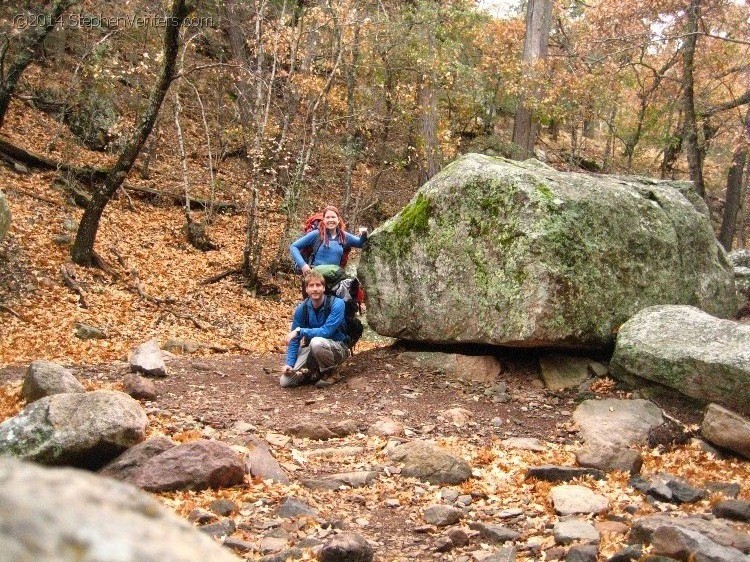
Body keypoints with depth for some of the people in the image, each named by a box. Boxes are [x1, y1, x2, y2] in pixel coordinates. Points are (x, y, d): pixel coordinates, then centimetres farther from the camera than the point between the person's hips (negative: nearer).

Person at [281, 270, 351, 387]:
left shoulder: (336, 304, -19)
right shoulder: (301, 309, -7)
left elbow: (326, 332, -27)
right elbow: (294, 339, -3)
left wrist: (300, 331, -26)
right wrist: (289, 363, -14)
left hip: (337, 349, -4)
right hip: (311, 350, 4)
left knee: (316, 342, -39)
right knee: (285, 381, -12)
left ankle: (329, 373, -11)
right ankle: (316, 373, 13)